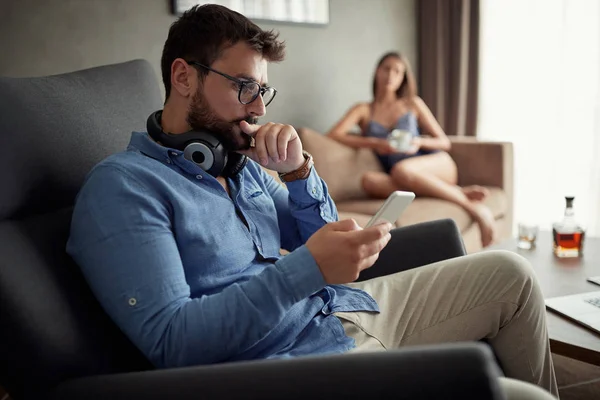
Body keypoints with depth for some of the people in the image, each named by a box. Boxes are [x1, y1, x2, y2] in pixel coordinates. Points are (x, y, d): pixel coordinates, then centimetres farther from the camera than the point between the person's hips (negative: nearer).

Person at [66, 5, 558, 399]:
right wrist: (307, 268, -28)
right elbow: (168, 340, -22)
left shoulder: (240, 162, 11)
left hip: (348, 306, 8)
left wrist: (300, 170, -4)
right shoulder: (121, 186, -13)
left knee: (509, 274, 11)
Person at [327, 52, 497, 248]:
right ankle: (459, 192, -32)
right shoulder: (363, 110, 14)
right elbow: (333, 135, -4)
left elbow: (444, 142, 14)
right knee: (370, 180, -34)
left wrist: (419, 142, -8)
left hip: (438, 165, 0)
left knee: (401, 170, -35)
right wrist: (375, 143, -12)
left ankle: (475, 208, -28)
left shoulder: (413, 103, 16)